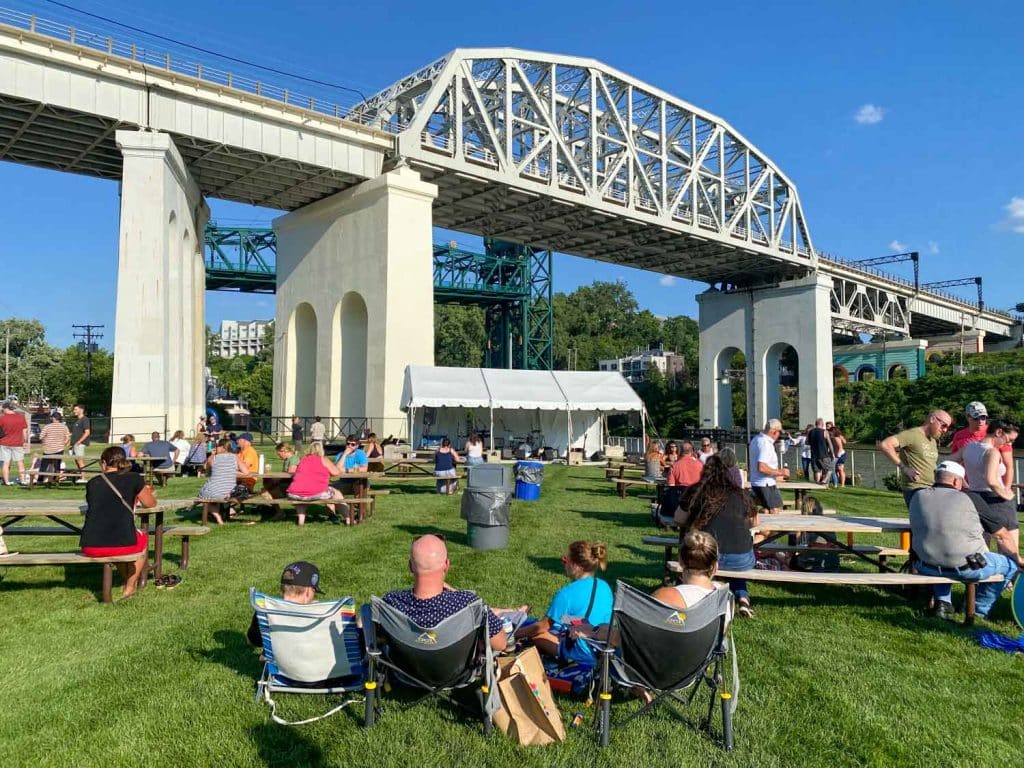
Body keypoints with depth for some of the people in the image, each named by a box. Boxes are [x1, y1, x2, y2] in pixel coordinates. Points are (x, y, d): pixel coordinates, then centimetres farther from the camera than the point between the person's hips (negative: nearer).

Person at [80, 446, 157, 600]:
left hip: (90, 548, 3)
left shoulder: (92, 483, 12)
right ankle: (130, 588, 33)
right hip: (121, 545, -3)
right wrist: (145, 492, 42)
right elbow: (150, 504, 19)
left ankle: (128, 581, 48)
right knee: (143, 538, 31)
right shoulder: (134, 479, 4)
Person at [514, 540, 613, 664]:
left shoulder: (566, 594, -19)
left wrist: (516, 633, 5)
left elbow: (543, 626, -7)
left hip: (585, 657, -7)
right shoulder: (604, 586, -1)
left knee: (534, 633, 5)